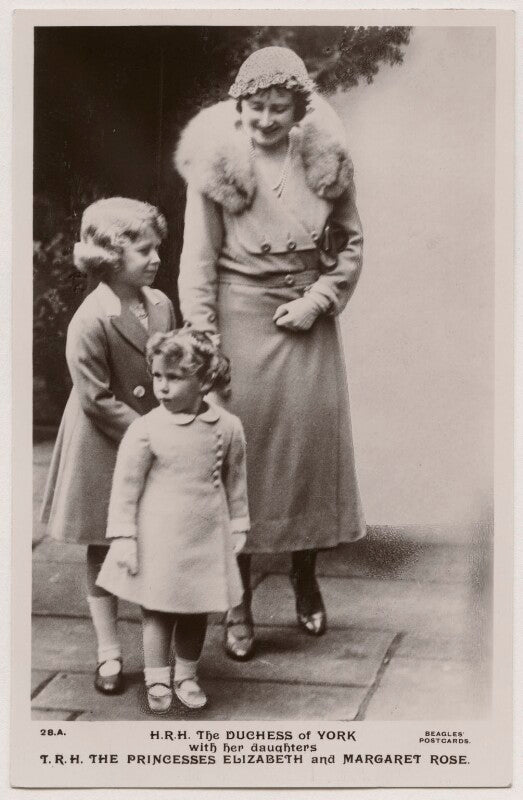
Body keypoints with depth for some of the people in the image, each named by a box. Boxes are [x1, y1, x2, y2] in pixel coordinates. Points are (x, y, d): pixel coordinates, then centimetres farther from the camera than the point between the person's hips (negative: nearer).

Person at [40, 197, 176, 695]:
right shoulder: (91, 321, -20)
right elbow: (97, 400, -19)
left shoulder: (161, 304, -1)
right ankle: (109, 654, 23)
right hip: (104, 453, -5)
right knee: (104, 551, 10)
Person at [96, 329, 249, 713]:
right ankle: (157, 680, 23)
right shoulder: (146, 430, -12)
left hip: (209, 538, 3)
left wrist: (238, 527, 12)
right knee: (158, 610, 7)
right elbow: (125, 487, -8)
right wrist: (123, 537, -9)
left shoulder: (228, 427, -4)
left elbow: (235, 481, 8)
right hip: (159, 539, -3)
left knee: (198, 611, 14)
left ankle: (187, 675, 32)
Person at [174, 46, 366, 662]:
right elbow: (199, 260, -6)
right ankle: (238, 604, 12)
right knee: (240, 448, 0)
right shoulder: (215, 161, -5)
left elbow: (350, 245, 9)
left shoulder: (325, 158, 2)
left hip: (306, 321, 3)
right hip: (241, 320, -2)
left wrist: (319, 300, -6)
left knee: (312, 439, 7)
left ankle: (305, 581, 28)